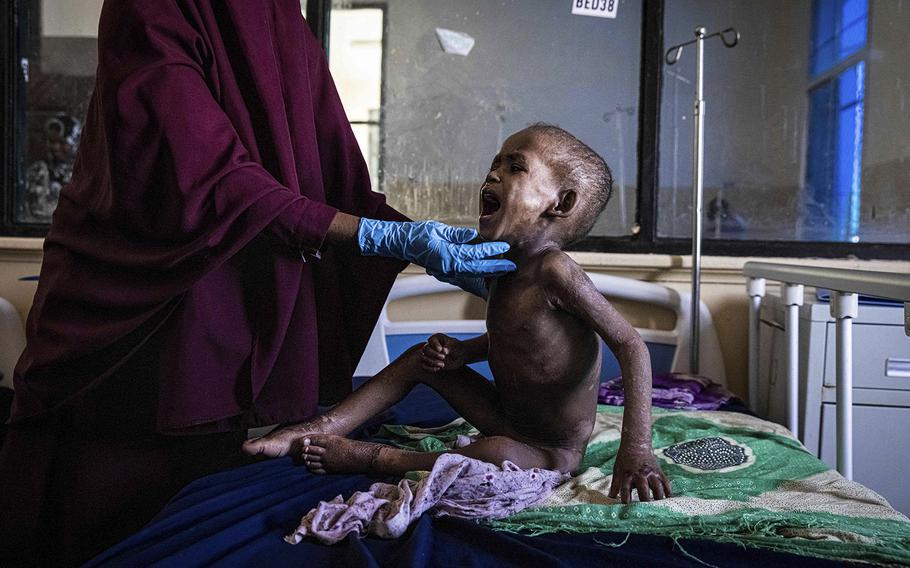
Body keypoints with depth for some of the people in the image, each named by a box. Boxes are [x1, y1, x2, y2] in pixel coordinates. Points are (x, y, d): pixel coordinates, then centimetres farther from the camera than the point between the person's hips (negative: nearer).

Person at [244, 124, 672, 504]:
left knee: (497, 455, -38)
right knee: (423, 356, 10)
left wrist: (636, 449, -30)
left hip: (553, 453, -8)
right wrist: (462, 352, -3)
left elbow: (630, 346, -25)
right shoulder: (503, 268, 0)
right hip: (509, 423, 8)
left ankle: (366, 457, -20)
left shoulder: (553, 269, -26)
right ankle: (326, 428, 6)